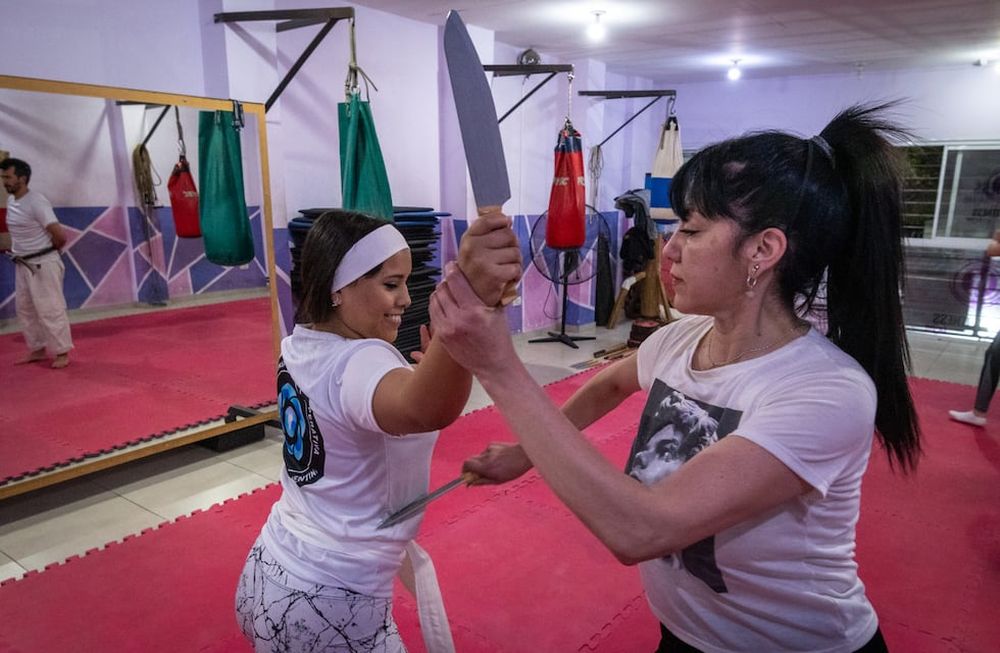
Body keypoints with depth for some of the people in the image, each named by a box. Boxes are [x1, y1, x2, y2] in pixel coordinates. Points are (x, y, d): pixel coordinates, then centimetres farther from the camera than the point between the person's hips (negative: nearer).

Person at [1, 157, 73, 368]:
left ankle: (62, 353, 4)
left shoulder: (36, 202, -18)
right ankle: (37, 349, 27)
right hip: (22, 264, 9)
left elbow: (60, 235, -21)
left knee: (50, 309, -5)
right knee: (24, 309, 15)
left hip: (43, 264, -9)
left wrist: (47, 251, -3)